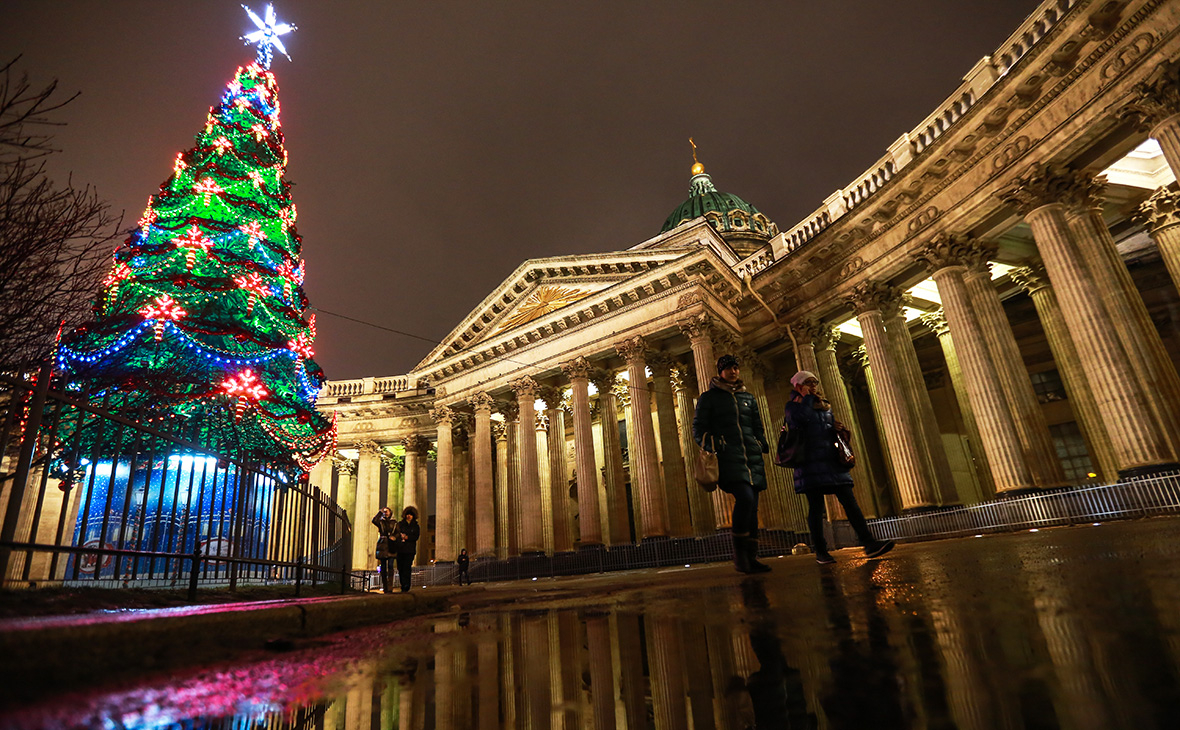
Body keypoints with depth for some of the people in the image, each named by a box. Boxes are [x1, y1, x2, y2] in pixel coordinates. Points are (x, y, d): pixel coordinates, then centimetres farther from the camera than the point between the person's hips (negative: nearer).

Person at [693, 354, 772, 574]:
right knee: (745, 498, -24)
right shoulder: (708, 397, 8)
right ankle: (739, 551, -10)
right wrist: (711, 446, -12)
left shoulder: (748, 398, 22)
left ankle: (750, 558, 9)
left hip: (752, 457, 5)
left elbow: (758, 428, 26)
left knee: (752, 507, 2)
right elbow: (698, 429, 3)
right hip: (728, 457, -5)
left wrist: (763, 447, 13)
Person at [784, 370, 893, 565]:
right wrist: (808, 396, -6)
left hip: (832, 460, 6)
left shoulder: (824, 404, 22)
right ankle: (820, 551, 5)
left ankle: (869, 543, -6)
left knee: (849, 501, -3)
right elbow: (803, 417, -19)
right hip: (811, 461, -6)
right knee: (816, 506, -3)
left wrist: (839, 430, 8)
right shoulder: (793, 404, 3)